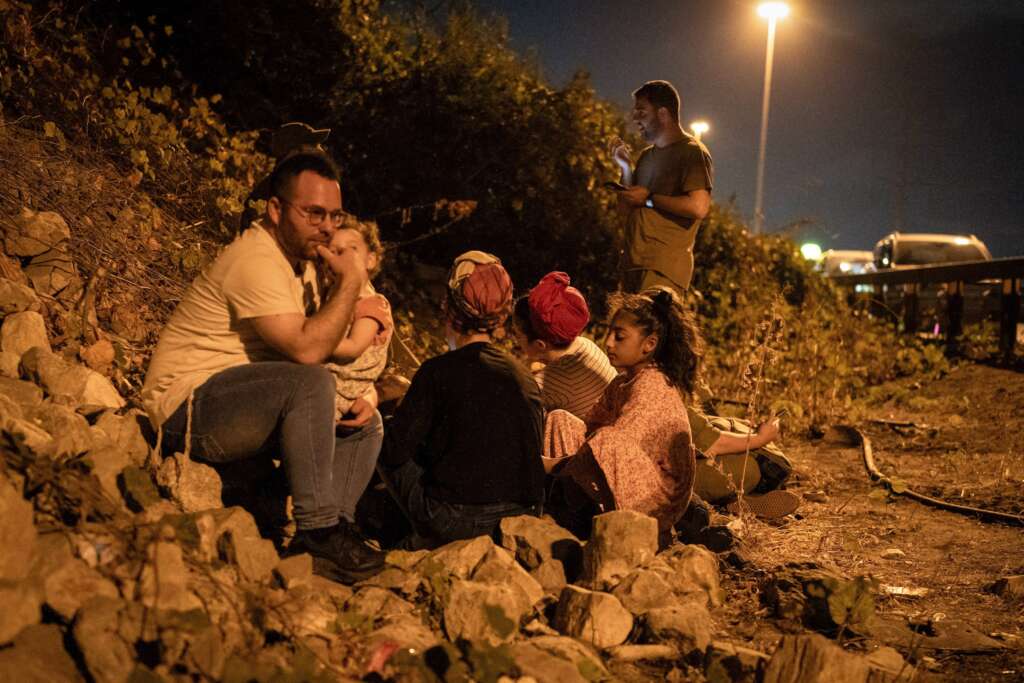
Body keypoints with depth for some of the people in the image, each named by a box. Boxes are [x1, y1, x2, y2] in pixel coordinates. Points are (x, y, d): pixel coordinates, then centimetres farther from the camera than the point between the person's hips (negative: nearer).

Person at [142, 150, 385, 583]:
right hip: (188, 408, -10)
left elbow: (319, 341, 15)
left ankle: (332, 527, -10)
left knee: (366, 425, 4)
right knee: (309, 384, -33)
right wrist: (351, 282, -20)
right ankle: (317, 529, -26)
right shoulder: (256, 261, -20)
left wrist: (361, 394, -3)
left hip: (245, 410, 10)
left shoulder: (300, 257, 11)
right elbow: (307, 350, -30)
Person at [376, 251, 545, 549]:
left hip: (456, 521, -6)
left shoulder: (439, 371, -10)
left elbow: (396, 448, -9)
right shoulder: (525, 377, 7)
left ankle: (427, 541, 14)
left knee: (381, 449, 15)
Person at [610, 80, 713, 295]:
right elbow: (626, 210, 20)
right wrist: (626, 168, 9)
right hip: (632, 263, 8)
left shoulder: (692, 152, -3)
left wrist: (648, 198, -9)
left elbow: (699, 207, -18)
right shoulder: (646, 156, 21)